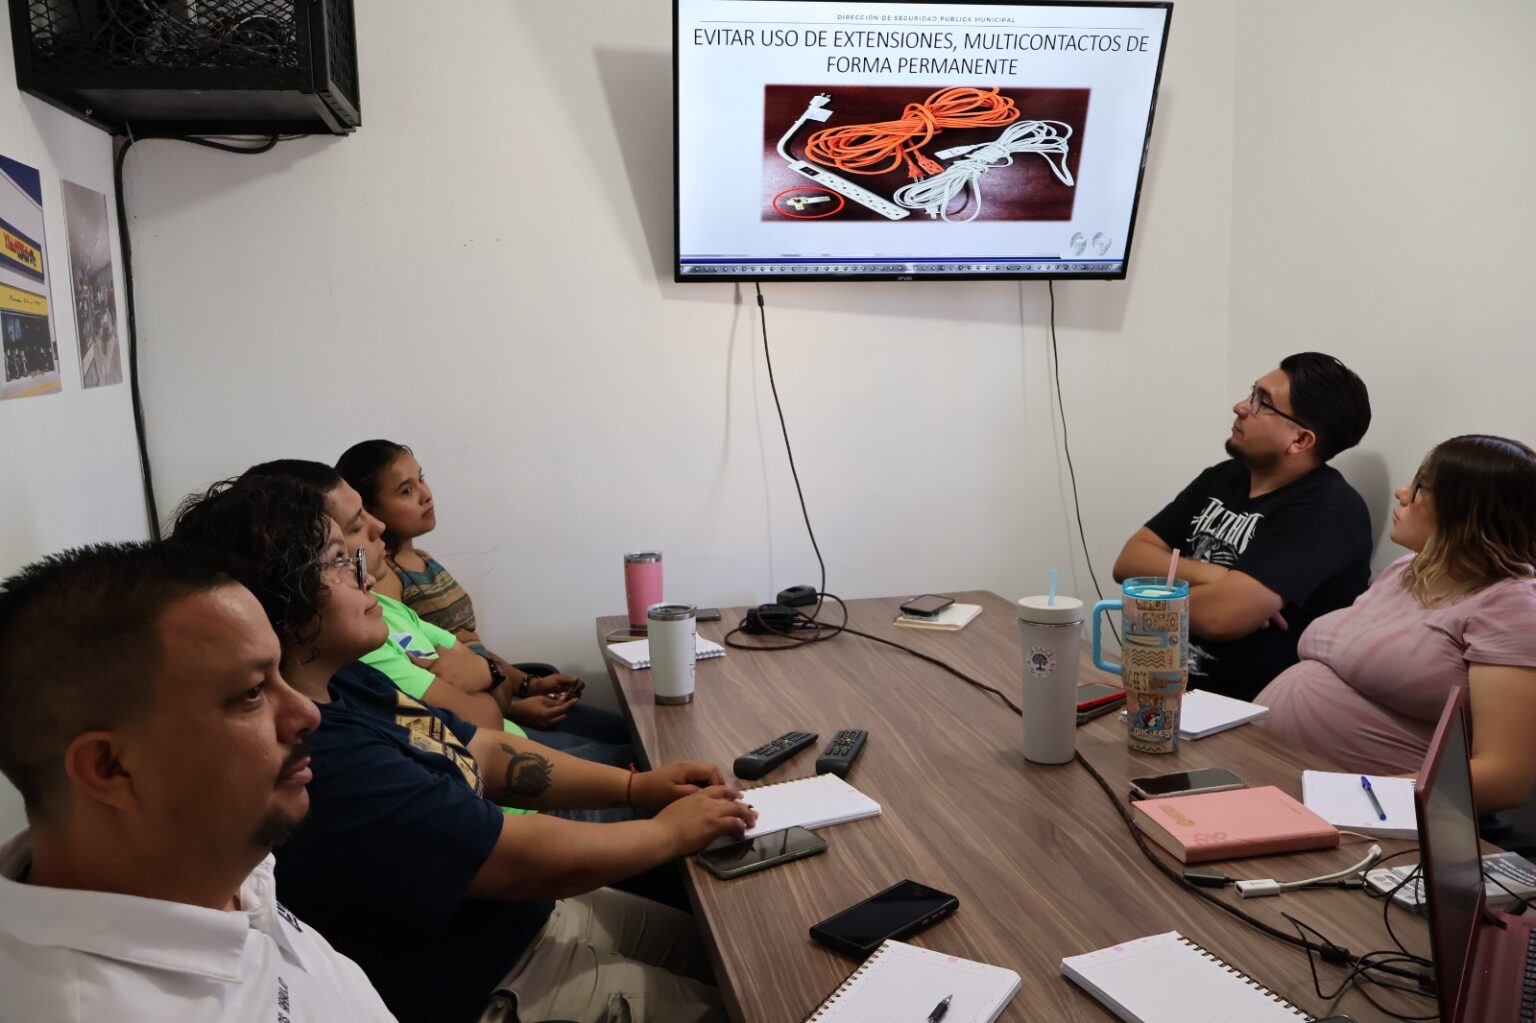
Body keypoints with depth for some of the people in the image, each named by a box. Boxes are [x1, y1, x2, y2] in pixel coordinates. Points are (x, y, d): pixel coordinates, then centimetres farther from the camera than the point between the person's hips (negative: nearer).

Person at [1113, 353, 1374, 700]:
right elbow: (1130, 561, 4)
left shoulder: (1326, 511, -14)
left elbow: (1222, 616, -26)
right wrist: (1210, 576, -13)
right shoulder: (1222, 477, 10)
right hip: (1169, 684, 7)